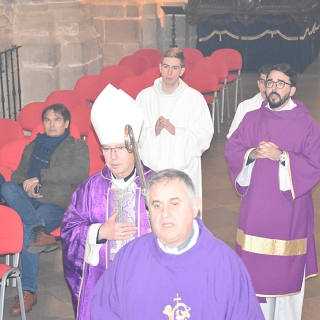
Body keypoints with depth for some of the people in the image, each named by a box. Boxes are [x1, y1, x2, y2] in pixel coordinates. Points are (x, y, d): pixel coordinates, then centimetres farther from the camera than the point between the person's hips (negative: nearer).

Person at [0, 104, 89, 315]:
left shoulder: (77, 147, 12)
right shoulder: (33, 147, 27)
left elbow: (80, 172, -7)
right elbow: (19, 174, 21)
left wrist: (40, 176, -12)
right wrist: (27, 186, -5)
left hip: (58, 203, -5)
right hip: (30, 201, 5)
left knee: (26, 229, -32)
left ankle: (29, 291, -28)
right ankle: (40, 232, -42)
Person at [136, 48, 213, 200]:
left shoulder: (195, 98, 1)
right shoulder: (144, 96, 7)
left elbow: (205, 135, -4)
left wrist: (175, 130, -15)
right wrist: (154, 130, -15)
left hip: (184, 169, -1)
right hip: (151, 169, 1)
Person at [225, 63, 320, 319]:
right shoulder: (252, 119, 6)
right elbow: (231, 149, 5)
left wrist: (281, 156, -21)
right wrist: (252, 154, -15)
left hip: (289, 210, -3)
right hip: (255, 207, 3)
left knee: (286, 268, 4)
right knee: (255, 268, 9)